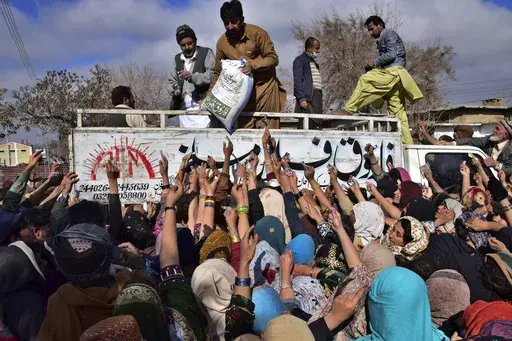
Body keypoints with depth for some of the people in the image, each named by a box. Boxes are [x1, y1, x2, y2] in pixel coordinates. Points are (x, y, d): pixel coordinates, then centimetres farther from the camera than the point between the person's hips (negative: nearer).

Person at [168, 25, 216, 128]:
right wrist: (173, 89, 0)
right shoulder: (177, 59, 19)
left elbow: (213, 75, -10)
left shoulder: (206, 53, 3)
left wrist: (193, 77, -24)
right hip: (183, 107, 5)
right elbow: (171, 80, 23)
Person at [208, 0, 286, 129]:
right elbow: (218, 73, 7)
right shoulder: (222, 42, -2)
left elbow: (273, 58, -9)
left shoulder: (258, 33, -14)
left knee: (268, 129, -1)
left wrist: (253, 65, -25)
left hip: (265, 86, -3)